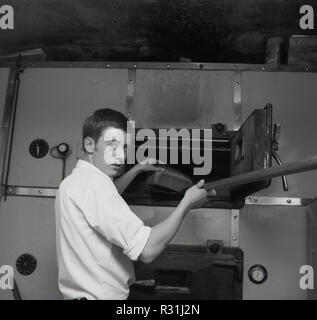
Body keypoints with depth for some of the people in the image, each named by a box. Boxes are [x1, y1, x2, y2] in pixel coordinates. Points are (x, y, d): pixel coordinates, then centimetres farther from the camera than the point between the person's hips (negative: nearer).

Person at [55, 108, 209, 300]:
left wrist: (137, 169, 26)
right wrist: (187, 203, -16)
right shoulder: (93, 183, -23)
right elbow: (147, 250, -27)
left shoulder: (72, 181, 8)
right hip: (98, 295, -10)